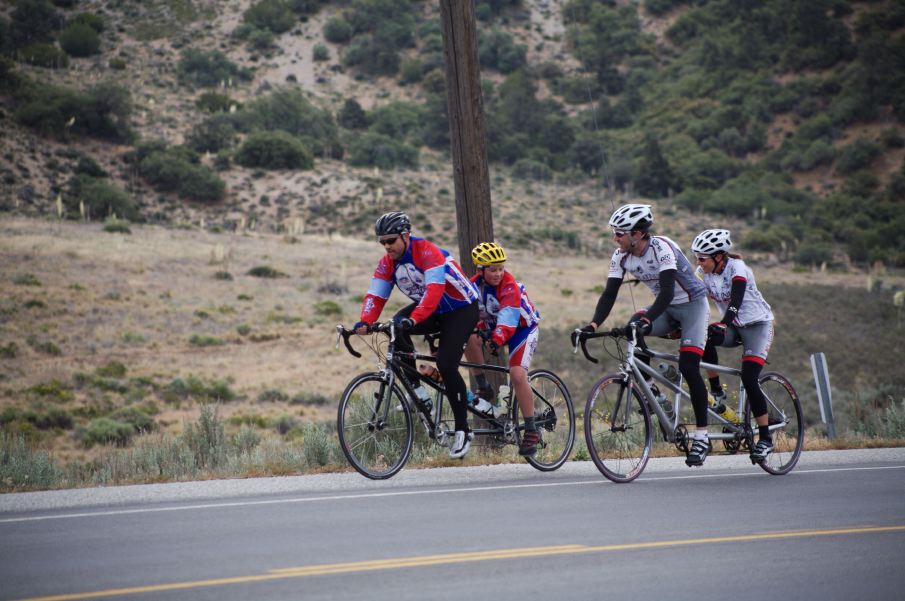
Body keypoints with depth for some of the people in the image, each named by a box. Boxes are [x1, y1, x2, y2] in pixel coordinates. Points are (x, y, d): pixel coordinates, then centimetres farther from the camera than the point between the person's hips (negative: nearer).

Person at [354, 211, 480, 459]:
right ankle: (417, 390, -12)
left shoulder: (427, 252, -27)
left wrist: (414, 319, -51)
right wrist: (364, 322, -31)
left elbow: (434, 289, -38)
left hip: (462, 308, -7)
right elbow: (376, 296, -11)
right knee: (395, 327, -23)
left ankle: (463, 431, -9)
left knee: (446, 364, -21)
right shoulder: (387, 263, -6)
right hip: (432, 311, 7)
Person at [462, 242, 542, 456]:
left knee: (517, 374, -24)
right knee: (469, 338, -27)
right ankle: (484, 390, -10)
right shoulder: (475, 284, -11)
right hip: (493, 325, 5)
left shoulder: (510, 286, -29)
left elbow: (508, 316, -41)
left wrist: (497, 339, -58)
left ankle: (532, 431, -14)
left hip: (522, 328, -5)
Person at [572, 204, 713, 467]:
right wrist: (592, 326, -28)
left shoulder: (662, 248, -28)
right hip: (666, 307, 6)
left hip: (692, 304, -6)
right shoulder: (621, 256, -10)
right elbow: (609, 294, -13)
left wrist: (647, 320, -51)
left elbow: (667, 291, -37)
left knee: (688, 367, -18)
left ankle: (702, 437, -11)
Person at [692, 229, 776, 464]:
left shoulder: (737, 268, -22)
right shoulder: (704, 273, -5)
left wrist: (723, 323, -51)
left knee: (749, 379, -19)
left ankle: (765, 438, -9)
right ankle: (717, 393, -13)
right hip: (732, 326, 5)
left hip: (757, 324, -5)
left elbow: (736, 300, -36)